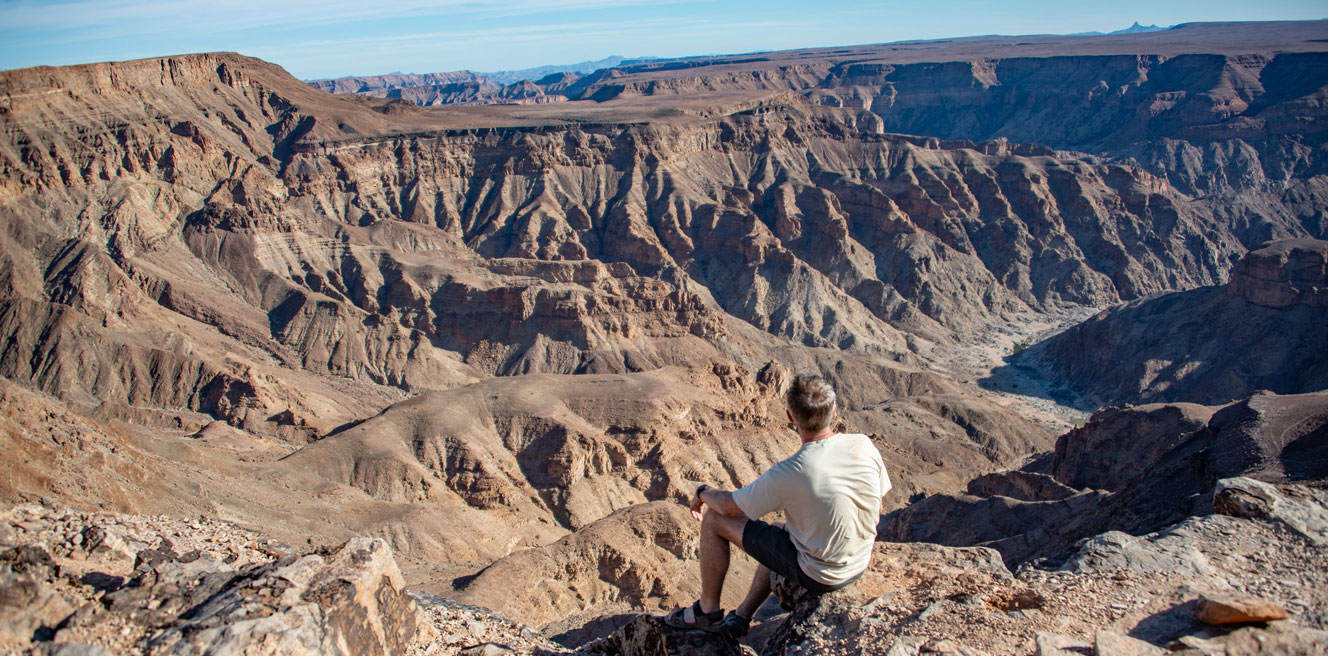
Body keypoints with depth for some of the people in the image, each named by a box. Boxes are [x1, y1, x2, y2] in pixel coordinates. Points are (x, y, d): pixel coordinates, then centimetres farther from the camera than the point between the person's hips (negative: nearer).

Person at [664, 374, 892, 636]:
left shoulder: (788, 473, -29)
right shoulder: (864, 445, -13)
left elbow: (729, 506, -13)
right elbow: (876, 512, 3)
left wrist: (703, 493, 9)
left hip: (817, 574, -6)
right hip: (860, 565, 7)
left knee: (714, 519, 2)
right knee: (779, 533, 34)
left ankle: (707, 611, 20)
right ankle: (741, 616, 36)